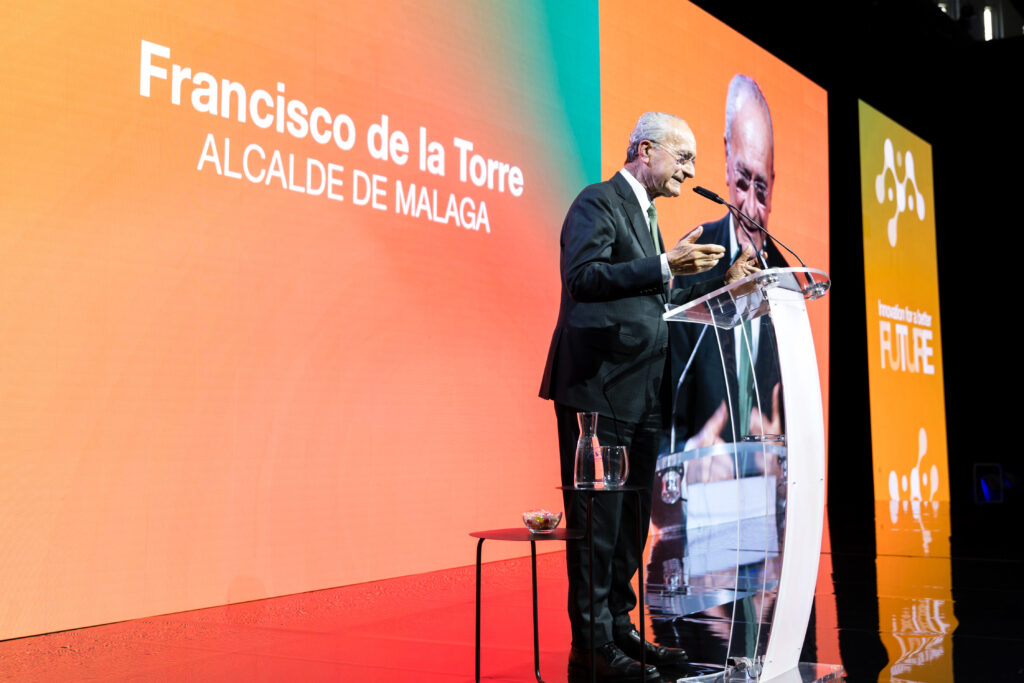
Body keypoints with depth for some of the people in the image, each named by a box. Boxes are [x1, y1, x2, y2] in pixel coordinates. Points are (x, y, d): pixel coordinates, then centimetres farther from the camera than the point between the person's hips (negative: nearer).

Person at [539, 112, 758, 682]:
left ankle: (621, 630, 21)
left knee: (630, 520, 12)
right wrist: (664, 266, -25)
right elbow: (583, 276, -21)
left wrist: (721, 285, 18)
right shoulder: (598, 202, -6)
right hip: (599, 386, -9)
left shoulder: (646, 215, 23)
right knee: (597, 521, -5)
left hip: (642, 394, 9)